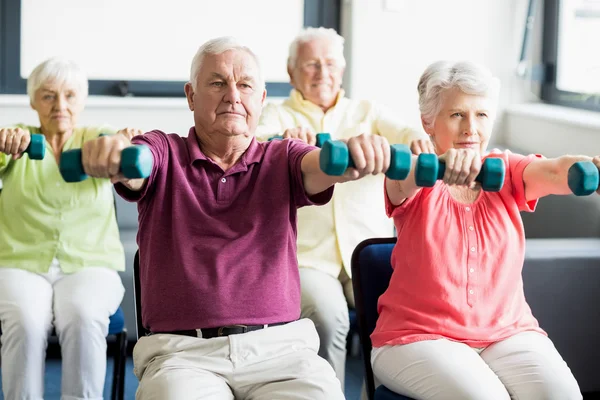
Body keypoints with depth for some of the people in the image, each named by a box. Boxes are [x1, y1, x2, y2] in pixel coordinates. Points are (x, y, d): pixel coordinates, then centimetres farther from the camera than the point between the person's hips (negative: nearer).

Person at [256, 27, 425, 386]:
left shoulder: (367, 111, 18)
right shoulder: (278, 115, 12)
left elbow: (406, 133, -1)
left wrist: (423, 143, -26)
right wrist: (282, 140, -34)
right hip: (308, 258, -2)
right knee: (329, 318, -30)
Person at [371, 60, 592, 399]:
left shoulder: (507, 172, 5)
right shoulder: (417, 186, -2)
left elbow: (555, 172, -17)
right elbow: (404, 178, -27)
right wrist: (441, 165, -51)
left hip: (509, 332, 3)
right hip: (419, 336, -2)